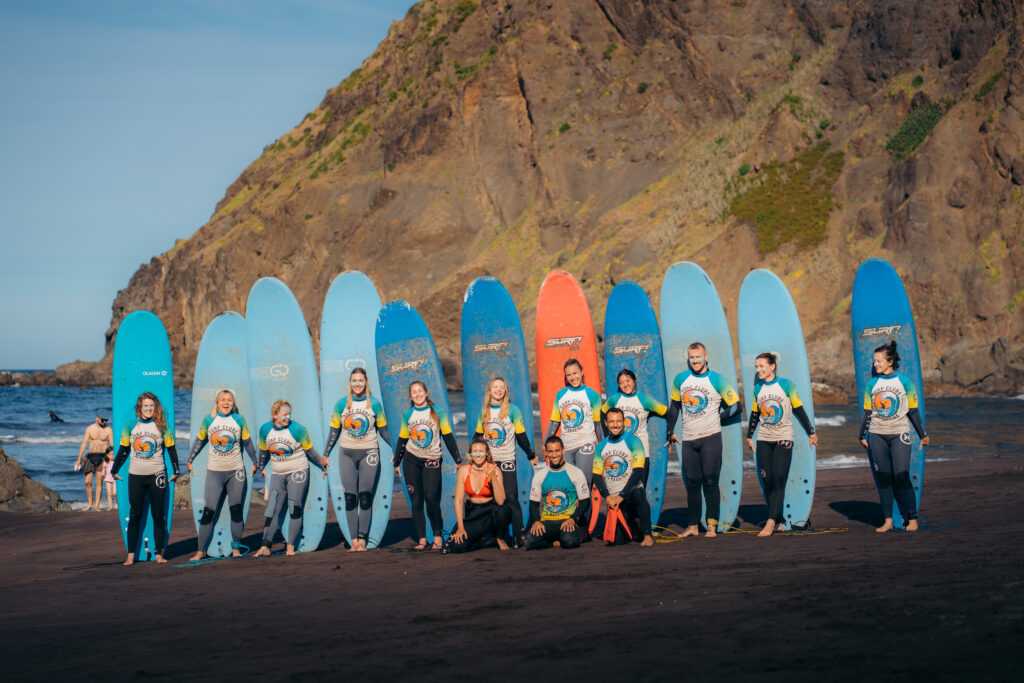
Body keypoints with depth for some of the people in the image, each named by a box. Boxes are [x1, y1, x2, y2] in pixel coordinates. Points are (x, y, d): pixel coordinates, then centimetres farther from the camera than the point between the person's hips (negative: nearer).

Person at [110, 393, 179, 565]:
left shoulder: (162, 426, 1)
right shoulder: (131, 426, 4)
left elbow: (171, 449, 9)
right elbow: (123, 450, 12)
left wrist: (176, 471, 10)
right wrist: (114, 471, 15)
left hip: (157, 476, -1)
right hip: (135, 476, 1)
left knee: (158, 515, 1)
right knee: (134, 516, 2)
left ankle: (159, 554, 8)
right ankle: (131, 555, 5)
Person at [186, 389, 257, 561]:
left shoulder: (239, 420, 0)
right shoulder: (208, 420, 0)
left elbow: (247, 442, 11)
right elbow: (199, 441, 14)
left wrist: (256, 463, 17)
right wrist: (190, 461, 19)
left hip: (236, 471, 0)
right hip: (214, 471, 0)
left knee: (236, 511, 4)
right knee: (208, 511, -4)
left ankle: (236, 548, 15)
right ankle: (201, 550, 3)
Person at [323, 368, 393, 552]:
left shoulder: (374, 403, 0)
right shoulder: (341, 404, 2)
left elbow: (383, 431, 9)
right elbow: (334, 432, 8)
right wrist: (325, 456, 7)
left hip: (369, 453, -1)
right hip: (347, 454, 1)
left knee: (365, 498, -3)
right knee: (350, 498, 0)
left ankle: (362, 540, 0)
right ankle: (353, 541, 3)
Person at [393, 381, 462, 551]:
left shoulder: (437, 412, 1)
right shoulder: (407, 415, 6)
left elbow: (448, 437, 3)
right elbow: (402, 440, 14)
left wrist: (458, 460, 2)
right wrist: (396, 463, 16)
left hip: (432, 461, -2)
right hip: (411, 460, 3)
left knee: (431, 498, -16)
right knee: (416, 500, 0)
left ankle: (437, 536, -5)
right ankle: (422, 539, 4)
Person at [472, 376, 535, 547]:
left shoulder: (512, 409, -4)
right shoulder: (484, 411, 8)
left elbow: (521, 435, 1)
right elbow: (477, 435, 18)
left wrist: (531, 456, 6)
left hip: (507, 461, -4)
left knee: (511, 499, -8)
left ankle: (519, 535, -4)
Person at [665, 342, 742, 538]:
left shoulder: (717, 380, -3)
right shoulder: (680, 379, 9)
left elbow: (736, 406, 2)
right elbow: (675, 406, 21)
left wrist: (716, 418, 0)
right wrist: (670, 431, 20)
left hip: (710, 437, -4)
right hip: (688, 439, 4)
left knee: (710, 481, -6)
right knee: (691, 483, 6)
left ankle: (711, 525, -2)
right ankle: (692, 525, 12)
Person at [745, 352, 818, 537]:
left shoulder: (786, 385, -4)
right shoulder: (758, 388, 7)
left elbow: (799, 410, 2)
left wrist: (811, 432, 8)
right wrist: (749, 436, 24)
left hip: (784, 439, -4)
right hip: (763, 441, 4)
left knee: (778, 480, -12)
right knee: (766, 482, -1)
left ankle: (770, 522, -17)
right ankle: (778, 521, 8)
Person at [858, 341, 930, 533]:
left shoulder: (904, 382, -1)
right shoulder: (872, 383, 6)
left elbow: (913, 411, 3)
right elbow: (867, 412, 13)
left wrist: (923, 435, 6)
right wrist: (863, 436, 14)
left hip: (899, 434, -3)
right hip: (877, 436, 3)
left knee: (901, 476, -10)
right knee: (883, 478, 3)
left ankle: (912, 518, 1)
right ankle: (887, 521, 7)